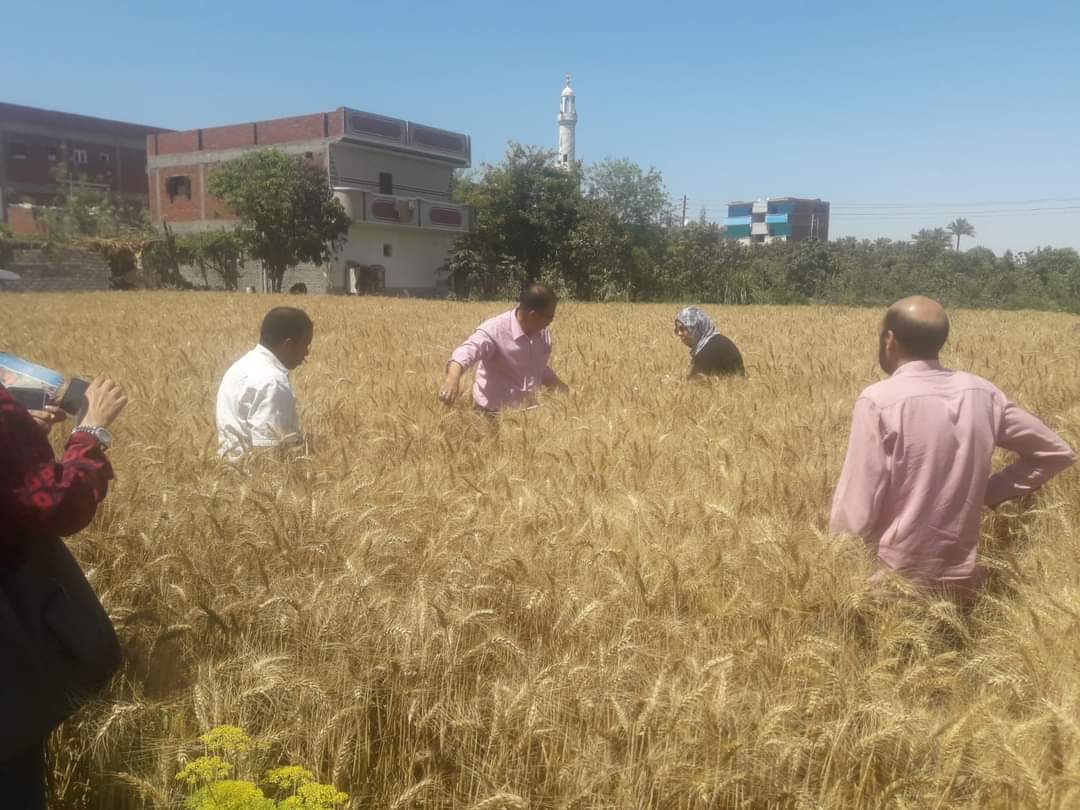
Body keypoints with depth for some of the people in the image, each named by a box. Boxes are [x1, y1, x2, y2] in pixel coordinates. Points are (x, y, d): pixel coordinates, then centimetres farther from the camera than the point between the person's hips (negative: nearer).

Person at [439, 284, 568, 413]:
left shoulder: (543, 334, 1)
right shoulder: (494, 330, -20)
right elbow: (466, 351, -37)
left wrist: (566, 391, 6)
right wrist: (452, 378, -56)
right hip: (493, 414, -5)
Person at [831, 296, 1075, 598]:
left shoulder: (878, 401, -18)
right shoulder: (982, 393, 1)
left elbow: (855, 514, -19)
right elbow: (1056, 453, 12)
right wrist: (988, 493, 10)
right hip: (960, 579, 6)